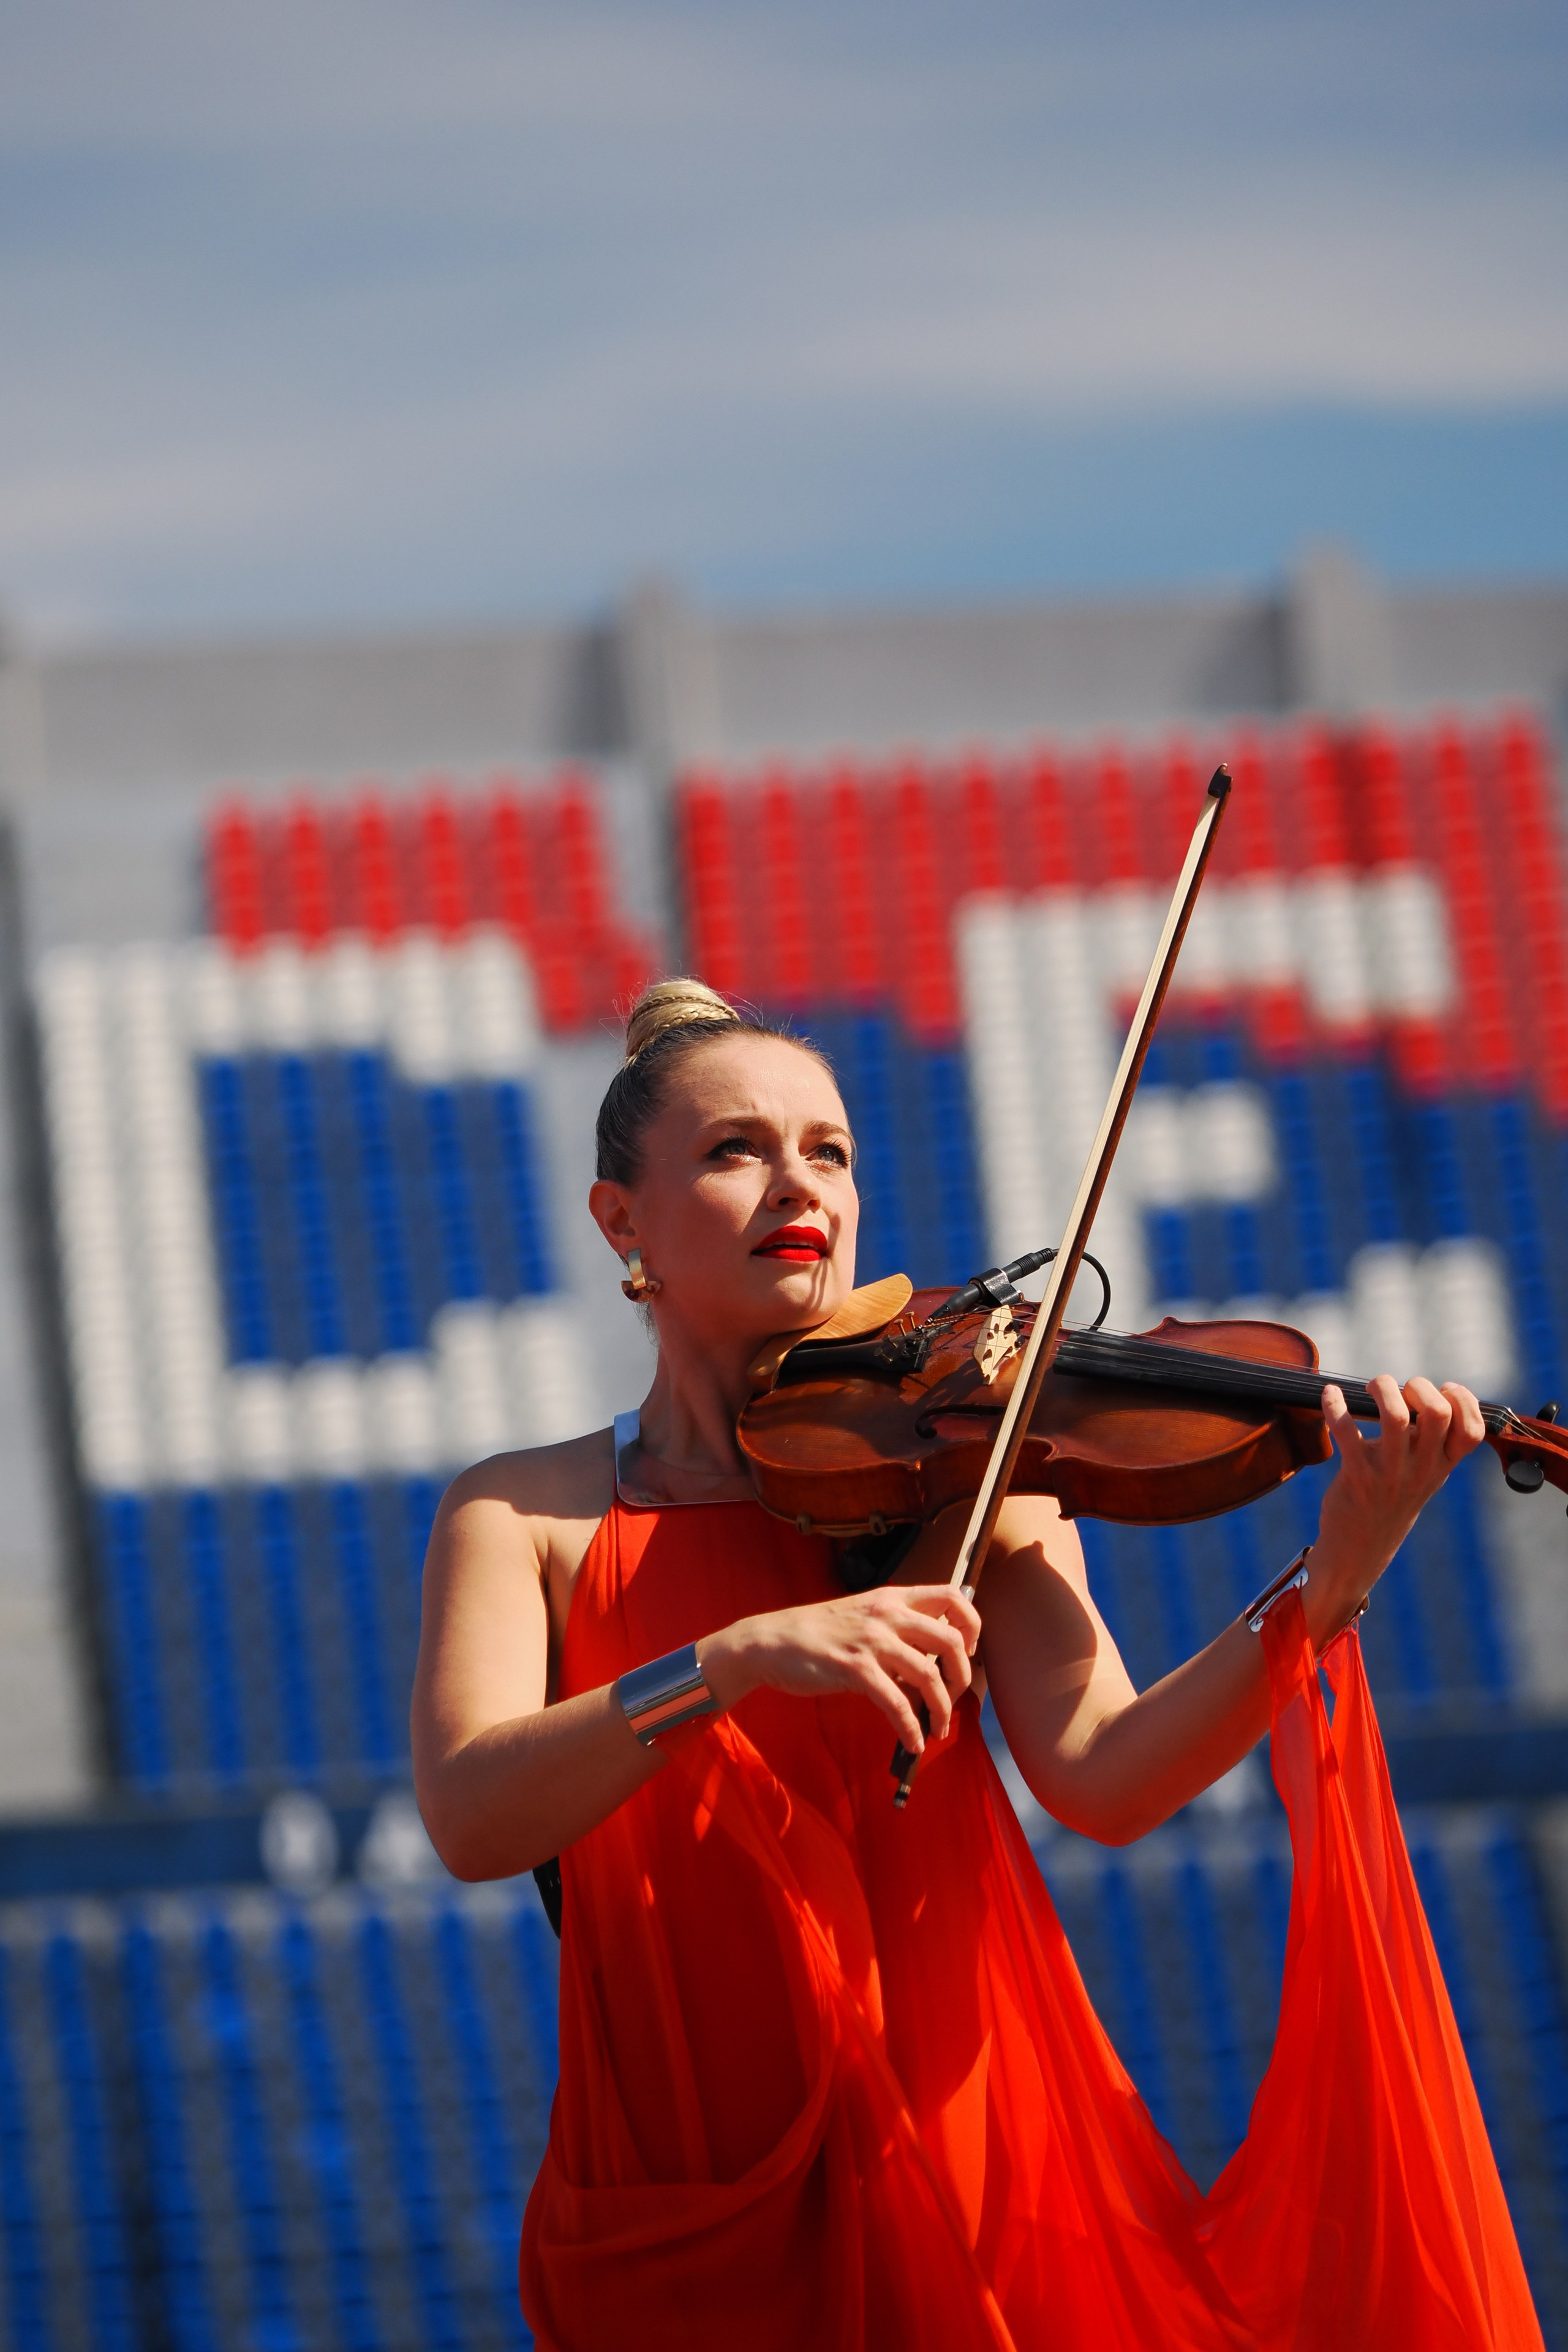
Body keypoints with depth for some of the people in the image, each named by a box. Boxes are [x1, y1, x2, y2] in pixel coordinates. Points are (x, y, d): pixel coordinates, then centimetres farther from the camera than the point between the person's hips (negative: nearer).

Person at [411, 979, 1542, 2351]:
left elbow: (1102, 1778, -10)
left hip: (966, 2165, 1)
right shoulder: (524, 1520, 3)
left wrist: (1328, 1592, -25)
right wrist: (736, 1661, -29)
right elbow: (471, 1817, -15)